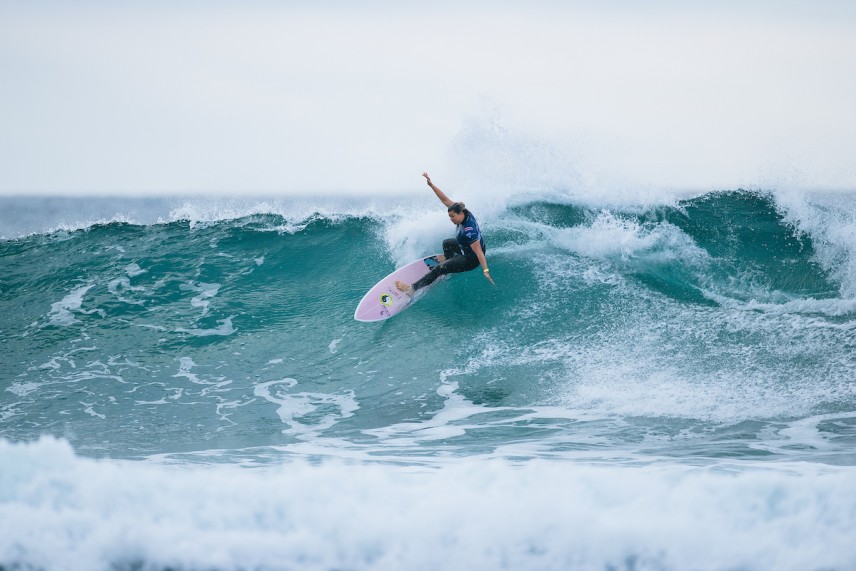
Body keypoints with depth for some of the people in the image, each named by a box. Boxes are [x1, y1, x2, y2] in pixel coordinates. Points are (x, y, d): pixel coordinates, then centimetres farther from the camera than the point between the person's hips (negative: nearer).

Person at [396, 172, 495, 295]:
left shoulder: (469, 231, -38)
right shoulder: (464, 213, -14)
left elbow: (479, 252, -37)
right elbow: (445, 200, -10)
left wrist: (486, 271, -38)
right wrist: (431, 185, -16)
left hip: (471, 259, -9)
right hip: (467, 247, 9)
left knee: (439, 268, -12)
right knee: (446, 243, 32)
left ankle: (413, 288, -10)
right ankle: (448, 259, 61)